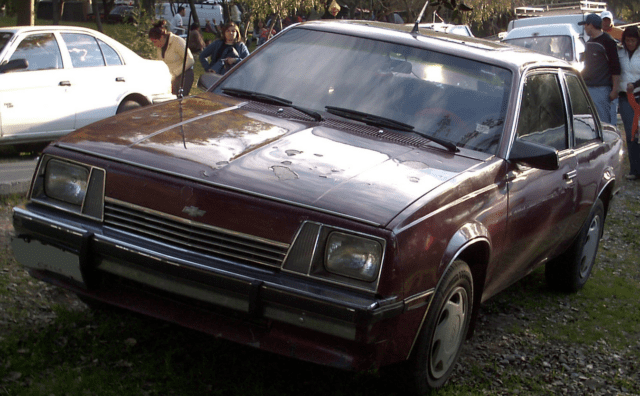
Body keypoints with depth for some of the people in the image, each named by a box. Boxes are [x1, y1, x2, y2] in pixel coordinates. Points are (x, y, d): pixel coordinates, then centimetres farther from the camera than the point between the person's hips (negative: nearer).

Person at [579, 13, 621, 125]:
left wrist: (615, 90, -14)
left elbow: (615, 68, -11)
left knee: (603, 121, -7)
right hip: (587, 87, 8)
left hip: (601, 89, -8)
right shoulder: (589, 42, 16)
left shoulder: (607, 42, -9)